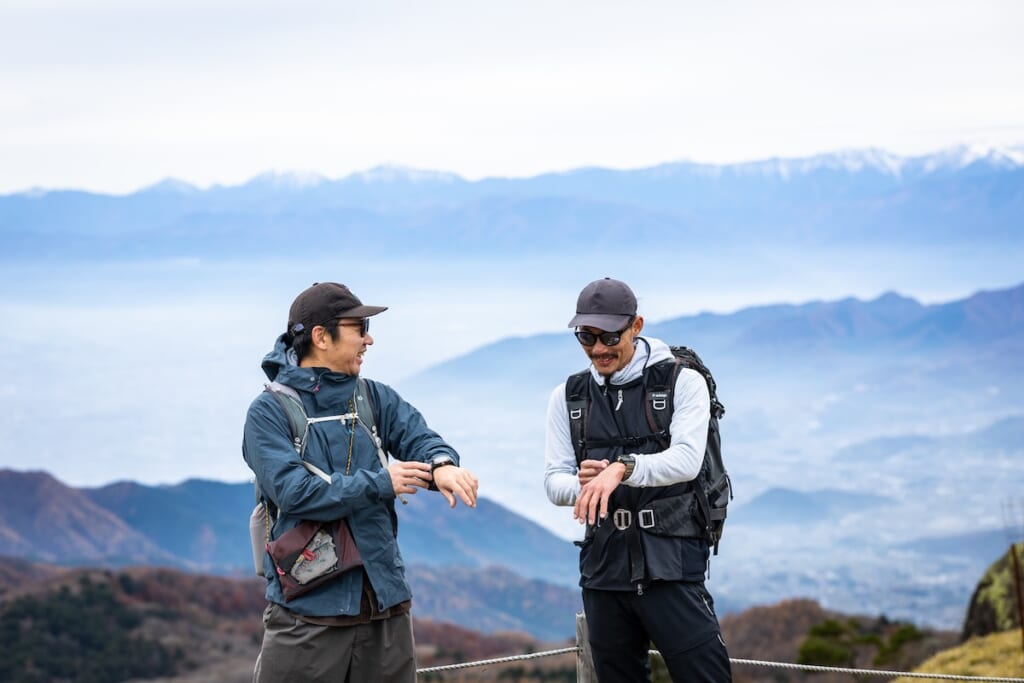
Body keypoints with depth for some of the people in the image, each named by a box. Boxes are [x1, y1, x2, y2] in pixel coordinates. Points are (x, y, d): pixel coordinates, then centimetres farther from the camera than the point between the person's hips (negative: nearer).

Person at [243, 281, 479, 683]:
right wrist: (379, 484, -16)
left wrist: (441, 464, -28)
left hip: (385, 605, 5)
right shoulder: (269, 412, -6)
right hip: (308, 611, -5)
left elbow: (417, 436, -4)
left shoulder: (374, 398, 11)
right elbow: (293, 492, -17)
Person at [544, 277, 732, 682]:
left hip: (669, 562, -4)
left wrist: (622, 468, -35)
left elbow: (686, 460, -18)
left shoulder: (682, 382, -3)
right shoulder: (568, 397, 8)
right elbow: (554, 483, 4)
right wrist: (582, 485, -19)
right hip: (604, 564, 4)